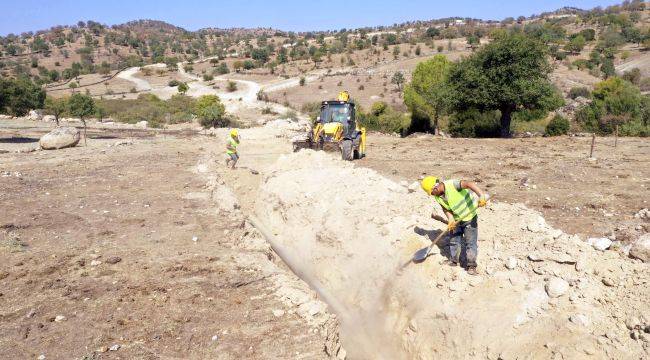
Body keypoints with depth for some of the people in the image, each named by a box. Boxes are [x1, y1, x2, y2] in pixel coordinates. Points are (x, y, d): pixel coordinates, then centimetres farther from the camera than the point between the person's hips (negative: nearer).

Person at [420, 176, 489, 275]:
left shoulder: (452, 184, -30)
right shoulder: (438, 197, -7)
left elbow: (469, 184, -42)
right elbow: (445, 208, -1)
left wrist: (481, 195, -55)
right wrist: (450, 220, -19)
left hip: (470, 217, -7)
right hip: (456, 219, 7)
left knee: (471, 242, -2)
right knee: (454, 240, 16)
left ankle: (471, 266, 9)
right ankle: (453, 261, 33)